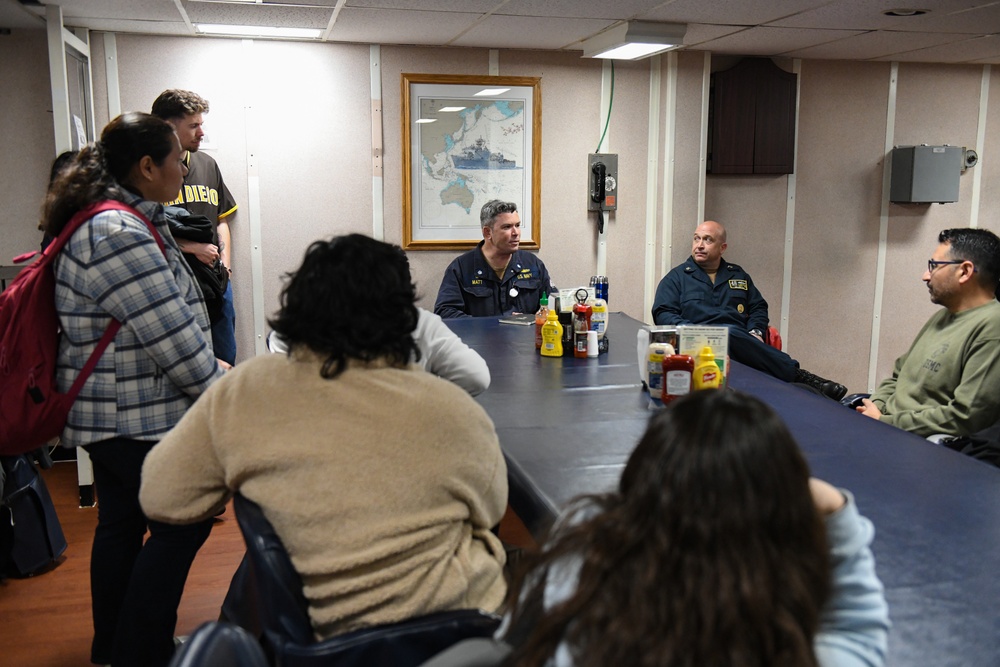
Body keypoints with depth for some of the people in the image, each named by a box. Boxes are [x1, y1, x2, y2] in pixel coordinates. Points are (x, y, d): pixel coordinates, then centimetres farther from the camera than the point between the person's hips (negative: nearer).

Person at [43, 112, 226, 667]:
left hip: (106, 413, 11)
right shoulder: (120, 237, -24)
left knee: (121, 522, 19)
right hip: (139, 419, -11)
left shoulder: (109, 222, 12)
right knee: (182, 524, 1)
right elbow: (174, 339, -24)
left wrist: (211, 368, 17)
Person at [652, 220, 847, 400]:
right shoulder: (676, 278, 15)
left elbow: (758, 307, 27)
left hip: (741, 342, 3)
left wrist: (755, 333, 4)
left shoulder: (738, 275, 27)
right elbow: (663, 314, 4)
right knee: (730, 333, -38)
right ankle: (797, 376, -38)